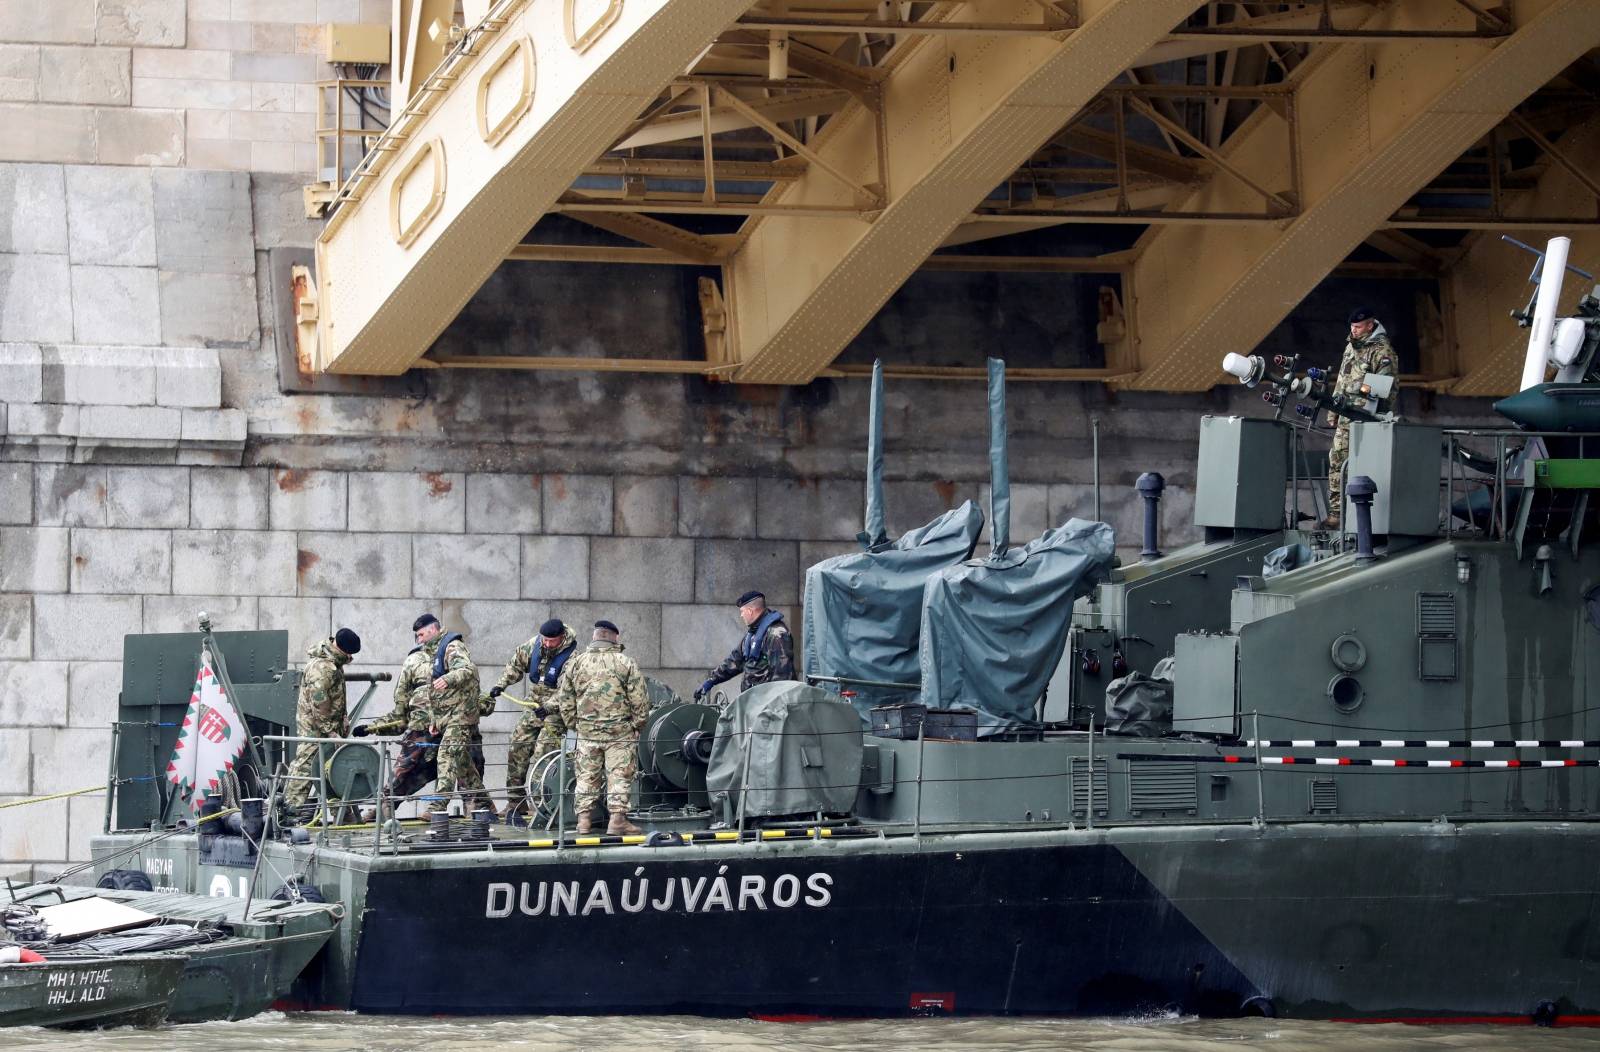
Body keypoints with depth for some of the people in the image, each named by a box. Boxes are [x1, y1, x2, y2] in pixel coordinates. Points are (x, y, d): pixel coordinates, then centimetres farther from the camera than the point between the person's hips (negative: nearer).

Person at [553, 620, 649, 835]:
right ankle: (617, 819, -5)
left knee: (586, 776, 10)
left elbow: (564, 701, 8)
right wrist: (638, 725, 7)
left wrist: (574, 724, 17)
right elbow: (639, 700, -5)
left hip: (587, 730, 3)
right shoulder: (625, 663, -5)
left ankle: (583, 819, 7)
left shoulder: (576, 664, 5)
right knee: (619, 775, 0)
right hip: (620, 729, -3)